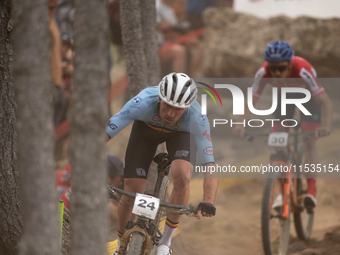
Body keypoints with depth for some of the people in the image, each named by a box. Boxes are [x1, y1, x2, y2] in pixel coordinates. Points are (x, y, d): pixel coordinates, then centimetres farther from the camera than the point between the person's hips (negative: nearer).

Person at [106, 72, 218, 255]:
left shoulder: (196, 118, -40)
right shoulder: (143, 102, -42)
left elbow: (209, 165, -40)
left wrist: (208, 202, -56)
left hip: (179, 133, 0)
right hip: (146, 128, 0)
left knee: (182, 178, -29)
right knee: (130, 196, -9)